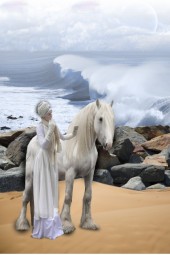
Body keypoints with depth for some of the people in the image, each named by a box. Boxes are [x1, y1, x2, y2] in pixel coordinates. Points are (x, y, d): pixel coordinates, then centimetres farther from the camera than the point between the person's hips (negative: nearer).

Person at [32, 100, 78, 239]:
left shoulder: (53, 125, 3)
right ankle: (43, 227, 7)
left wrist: (73, 134, -2)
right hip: (43, 161, -7)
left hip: (52, 160, 7)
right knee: (43, 192, -2)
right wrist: (50, 130, -31)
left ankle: (51, 223, 27)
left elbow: (63, 137, 14)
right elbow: (43, 145, -28)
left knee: (52, 190, 14)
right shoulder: (40, 127, -18)